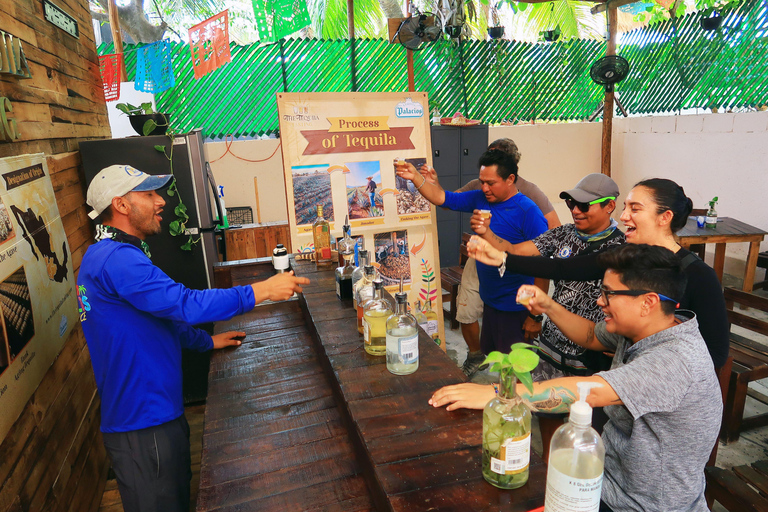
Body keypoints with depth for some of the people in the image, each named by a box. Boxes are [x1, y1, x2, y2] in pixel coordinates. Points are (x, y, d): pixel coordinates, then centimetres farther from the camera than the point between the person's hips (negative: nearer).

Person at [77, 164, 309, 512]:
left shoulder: (107, 255, 14)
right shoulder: (116, 259, -23)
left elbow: (160, 316, 20)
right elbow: (185, 305, -30)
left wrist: (208, 342, 19)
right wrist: (263, 290, -26)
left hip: (157, 409, 10)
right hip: (143, 422, -10)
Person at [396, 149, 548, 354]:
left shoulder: (528, 212, -18)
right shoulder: (481, 199, 3)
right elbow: (442, 198, 6)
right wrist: (415, 177, -7)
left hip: (514, 308, -7)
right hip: (490, 301, 7)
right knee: (488, 354, 21)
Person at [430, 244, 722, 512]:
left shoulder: (678, 358, -31)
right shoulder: (634, 330, -4)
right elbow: (591, 337, 17)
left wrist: (493, 393, -41)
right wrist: (548, 307, 3)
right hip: (609, 479, 7)